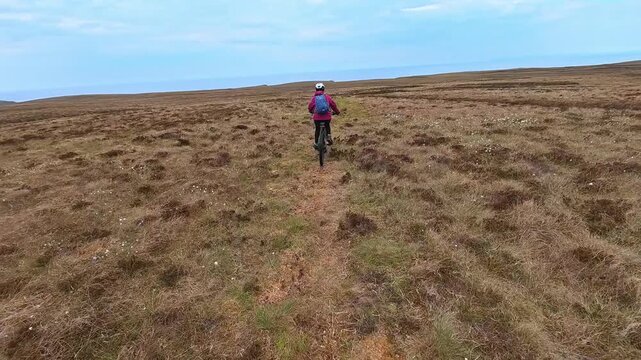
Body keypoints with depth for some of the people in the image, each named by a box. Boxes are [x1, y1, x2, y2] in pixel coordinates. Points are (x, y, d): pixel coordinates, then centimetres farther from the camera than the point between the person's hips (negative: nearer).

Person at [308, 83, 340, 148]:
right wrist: (337, 112, 24)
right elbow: (333, 105, 7)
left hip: (317, 118, 0)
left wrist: (312, 111, 32)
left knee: (317, 129, 23)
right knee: (327, 126, 33)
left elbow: (309, 107, 9)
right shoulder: (327, 97, 3)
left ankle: (316, 143, 29)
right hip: (327, 117, 0)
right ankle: (329, 137, 21)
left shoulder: (314, 98, 4)